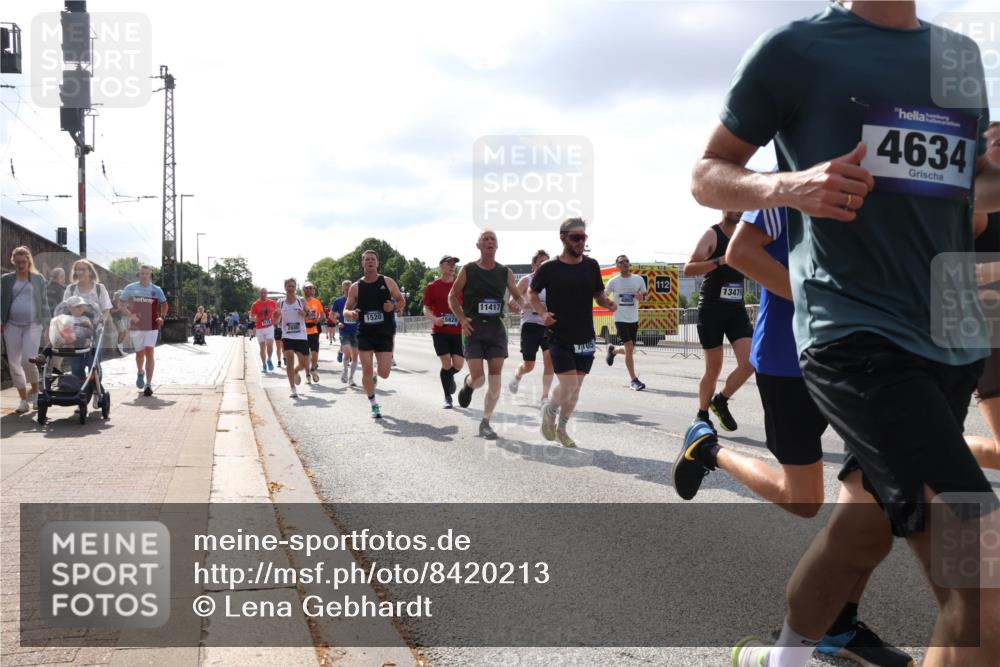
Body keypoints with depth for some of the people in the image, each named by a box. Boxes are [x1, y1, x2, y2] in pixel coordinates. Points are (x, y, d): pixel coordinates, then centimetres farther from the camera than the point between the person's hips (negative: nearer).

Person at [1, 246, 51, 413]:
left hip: (33, 326, -2)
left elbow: (44, 303, 7)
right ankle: (24, 400, 14)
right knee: (14, 364, 3)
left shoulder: (38, 279, 6)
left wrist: (46, 326, 2)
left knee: (28, 360, -16)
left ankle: (35, 391, 10)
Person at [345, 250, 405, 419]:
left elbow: (402, 301, 9)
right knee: (367, 371, -5)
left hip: (385, 333, 0)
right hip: (364, 334, 0)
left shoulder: (388, 282, 2)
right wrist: (351, 313, -16)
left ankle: (375, 375, 33)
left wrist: (394, 307, -14)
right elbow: (346, 310, 8)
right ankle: (373, 404, 14)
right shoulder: (355, 287, 2)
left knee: (384, 373, -5)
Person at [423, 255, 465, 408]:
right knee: (446, 363, -7)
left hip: (459, 331, 2)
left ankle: (449, 377, 34)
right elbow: (426, 309, 3)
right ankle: (447, 397, 9)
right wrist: (435, 319, -17)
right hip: (440, 331, -2)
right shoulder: (432, 286, 1)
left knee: (458, 364, -4)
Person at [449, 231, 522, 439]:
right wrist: (462, 319, -7)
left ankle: (485, 423, 10)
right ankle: (468, 384, 29)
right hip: (474, 328, -2)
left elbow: (519, 297, 15)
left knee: (495, 378, -3)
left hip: (496, 328, 2)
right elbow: (452, 297, 7)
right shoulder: (467, 270, 0)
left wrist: (518, 305, -10)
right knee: (478, 378, -10)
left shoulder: (505, 272, 6)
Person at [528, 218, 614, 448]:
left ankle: (562, 429, 28)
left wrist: (608, 303, -9)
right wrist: (543, 312, -11)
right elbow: (532, 293, 7)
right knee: (569, 385, -12)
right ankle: (550, 410, 20)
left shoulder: (591, 265, 4)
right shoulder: (549, 268, -6)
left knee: (576, 388, 8)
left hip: (585, 338, 4)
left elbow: (599, 295, 14)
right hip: (559, 337, -4)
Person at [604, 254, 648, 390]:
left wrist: (641, 296, -10)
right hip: (620, 319, -3)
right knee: (629, 348, -14)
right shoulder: (613, 282, -2)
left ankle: (613, 350, 43)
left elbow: (645, 295, 13)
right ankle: (634, 380, -7)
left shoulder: (639, 279, 3)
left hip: (634, 319, 3)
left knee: (629, 350, 9)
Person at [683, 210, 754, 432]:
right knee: (714, 368, 1)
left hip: (737, 308, 5)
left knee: (750, 363, -9)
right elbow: (688, 269, -20)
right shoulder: (712, 235, -7)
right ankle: (702, 415, 22)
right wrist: (721, 260, -30)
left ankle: (721, 401, 14)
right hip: (711, 309, -5)